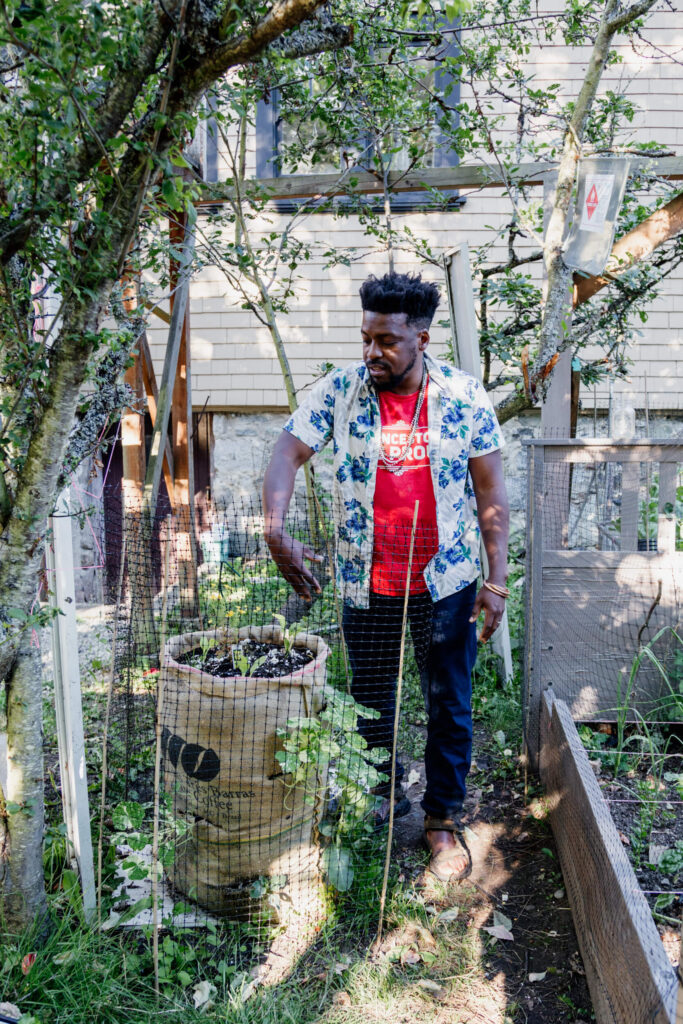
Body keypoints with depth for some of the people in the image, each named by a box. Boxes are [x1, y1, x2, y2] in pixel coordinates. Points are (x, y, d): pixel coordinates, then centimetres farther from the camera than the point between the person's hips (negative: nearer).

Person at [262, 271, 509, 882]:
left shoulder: (465, 397, -7)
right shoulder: (339, 391, -6)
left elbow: (491, 492, -3)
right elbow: (286, 455, -11)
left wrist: (497, 580, -6)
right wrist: (275, 531, -28)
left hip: (446, 581, 0)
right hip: (367, 585, 1)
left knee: (450, 706, 12)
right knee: (371, 703, 17)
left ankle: (443, 821, 34)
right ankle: (385, 798, 43)